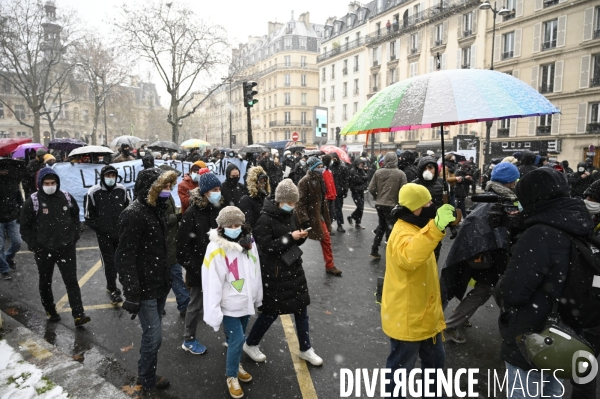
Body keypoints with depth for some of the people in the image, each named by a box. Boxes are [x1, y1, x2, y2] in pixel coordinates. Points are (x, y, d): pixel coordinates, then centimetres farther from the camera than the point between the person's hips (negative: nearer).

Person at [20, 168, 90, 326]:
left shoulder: (66, 197, 0)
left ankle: (78, 315, 0)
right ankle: (50, 311, 34)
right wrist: (33, 245, -7)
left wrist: (74, 237, 5)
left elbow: (75, 217, 13)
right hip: (43, 250, -1)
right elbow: (25, 226, -2)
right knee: (45, 282, 15)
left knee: (71, 281, -1)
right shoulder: (33, 200, -8)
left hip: (66, 248, 1)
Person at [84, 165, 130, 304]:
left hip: (120, 233, 3)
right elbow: (88, 215, -4)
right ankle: (113, 291, 9)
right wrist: (99, 228, -8)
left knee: (117, 261, 15)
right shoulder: (94, 192, -11)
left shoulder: (122, 190, -2)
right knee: (109, 263, -1)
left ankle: (111, 286, 34)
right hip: (104, 234, -3)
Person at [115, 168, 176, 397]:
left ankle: (147, 376, 36)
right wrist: (131, 294, -21)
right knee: (154, 337, -1)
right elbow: (125, 258, -21)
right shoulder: (133, 215, -20)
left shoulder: (155, 210, 8)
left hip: (159, 285, 8)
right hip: (145, 289, -8)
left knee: (151, 334, 18)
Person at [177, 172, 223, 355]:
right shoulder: (193, 212, -17)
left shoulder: (219, 209, -2)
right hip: (200, 268, -5)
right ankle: (189, 340, 32)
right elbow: (182, 244, -16)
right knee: (196, 304, 11)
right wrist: (193, 267, -15)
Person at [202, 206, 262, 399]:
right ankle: (232, 376, 23)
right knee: (237, 340, -1)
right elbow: (212, 284, -19)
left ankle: (236, 365, 44)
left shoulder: (249, 242, -3)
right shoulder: (216, 250, -21)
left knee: (238, 338, 19)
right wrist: (213, 313, -18)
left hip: (246, 301, 5)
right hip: (230, 305, -5)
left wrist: (258, 296, 13)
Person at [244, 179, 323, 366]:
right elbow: (266, 246, -22)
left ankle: (305, 349, 31)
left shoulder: (290, 214, 4)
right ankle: (250, 344, 31)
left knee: (301, 309, 13)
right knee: (271, 311, 6)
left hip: (293, 268, 7)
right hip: (273, 272, -7)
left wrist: (301, 237, -8)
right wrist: (290, 237, -25)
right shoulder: (265, 219, -17)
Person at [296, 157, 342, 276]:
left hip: (319, 215, 8)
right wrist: (304, 220, -25)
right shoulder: (305, 181, -17)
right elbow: (300, 202, -21)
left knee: (326, 239, 12)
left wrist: (325, 216, 17)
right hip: (309, 216, -8)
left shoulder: (319, 179, 9)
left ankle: (330, 266, 25)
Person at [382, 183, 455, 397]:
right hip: (407, 318, -10)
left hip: (425, 314, 10)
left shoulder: (416, 228, 7)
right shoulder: (403, 233, -26)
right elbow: (410, 256, -51)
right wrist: (436, 226, -59)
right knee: (401, 368, 11)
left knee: (435, 360, 27)